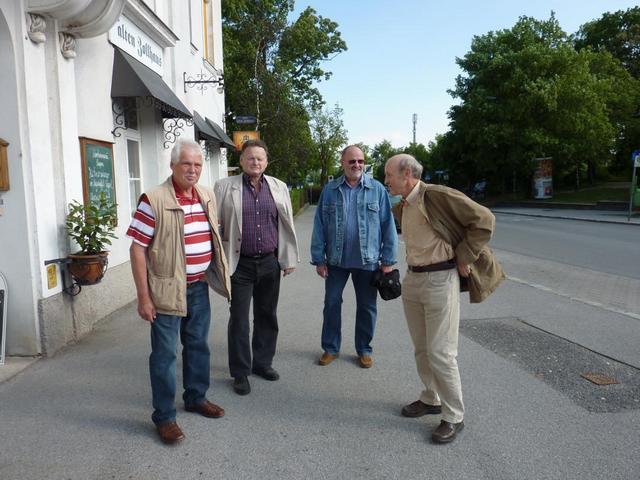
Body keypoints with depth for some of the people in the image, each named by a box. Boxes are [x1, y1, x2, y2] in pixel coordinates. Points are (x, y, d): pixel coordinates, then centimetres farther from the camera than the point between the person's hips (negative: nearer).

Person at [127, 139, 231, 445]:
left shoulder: (207, 196, 5)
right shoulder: (153, 200, -14)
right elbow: (137, 249, -13)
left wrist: (218, 275, 14)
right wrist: (144, 297, -14)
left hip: (199, 285, 6)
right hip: (167, 288, -6)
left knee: (198, 345, 18)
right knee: (165, 353, 5)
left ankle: (196, 397, 37)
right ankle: (164, 416, 20)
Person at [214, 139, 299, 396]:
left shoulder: (279, 187, 7)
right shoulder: (224, 187, -1)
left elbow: (287, 226, 9)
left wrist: (289, 259, 8)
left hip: (270, 263, 3)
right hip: (240, 265, -3)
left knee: (267, 316, 13)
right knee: (239, 319, 4)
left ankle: (262, 362, 31)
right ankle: (240, 372, 18)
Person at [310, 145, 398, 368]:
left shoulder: (377, 189, -2)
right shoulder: (329, 190, 1)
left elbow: (388, 225, -2)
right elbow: (319, 226, 2)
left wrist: (388, 260, -4)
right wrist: (319, 259, -1)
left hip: (367, 260, -1)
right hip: (336, 260, 1)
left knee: (367, 307, 11)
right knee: (331, 303, 10)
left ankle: (364, 349, 29)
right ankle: (330, 348, 28)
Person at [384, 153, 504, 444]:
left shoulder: (438, 196, -15)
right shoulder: (403, 207, 10)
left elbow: (484, 219, -16)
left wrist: (463, 257, -12)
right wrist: (413, 270, 14)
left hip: (440, 280, -8)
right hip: (412, 280, 8)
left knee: (440, 353, -3)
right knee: (421, 349, 17)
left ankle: (454, 417, 14)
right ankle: (431, 400, 35)